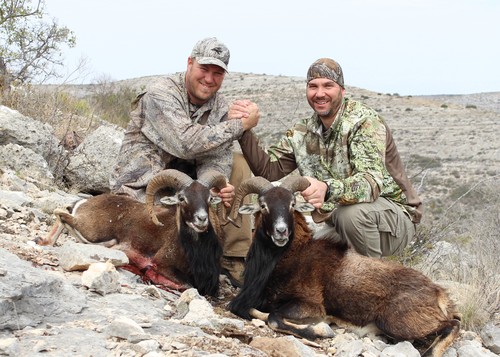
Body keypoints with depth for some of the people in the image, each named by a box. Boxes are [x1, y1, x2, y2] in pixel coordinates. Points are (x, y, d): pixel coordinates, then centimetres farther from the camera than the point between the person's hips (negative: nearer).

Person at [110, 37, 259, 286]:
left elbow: (216, 154, -8)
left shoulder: (219, 106, 3)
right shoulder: (160, 94, -18)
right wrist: (240, 125, -24)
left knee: (237, 164, -6)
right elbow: (187, 143, -31)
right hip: (143, 186, -7)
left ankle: (234, 258, -5)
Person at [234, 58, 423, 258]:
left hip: (394, 216, -6)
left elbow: (372, 181, -34)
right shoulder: (303, 132, 3)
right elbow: (269, 170, -2)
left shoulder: (365, 122, -19)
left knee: (352, 212, -36)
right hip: (340, 220, 6)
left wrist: (327, 189, -54)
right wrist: (245, 131, -17)